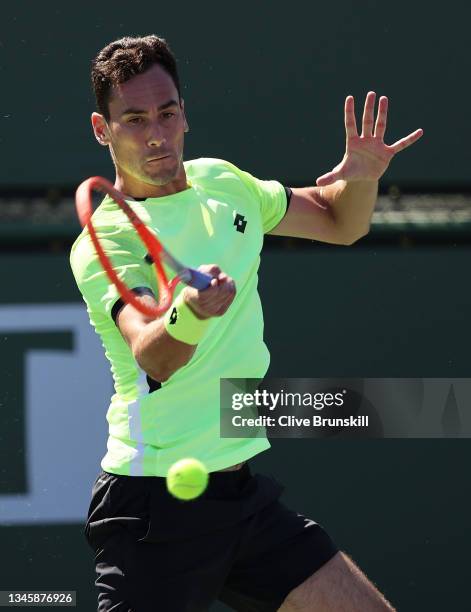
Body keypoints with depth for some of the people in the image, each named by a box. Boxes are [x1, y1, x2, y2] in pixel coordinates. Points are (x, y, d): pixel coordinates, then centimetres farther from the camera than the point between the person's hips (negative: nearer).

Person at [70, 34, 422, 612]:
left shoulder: (221, 182, 7)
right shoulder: (103, 242, -14)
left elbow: (340, 222, 21)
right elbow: (151, 358, -31)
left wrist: (360, 177, -1)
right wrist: (188, 316, -53)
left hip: (243, 493, 7)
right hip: (156, 507, -7)